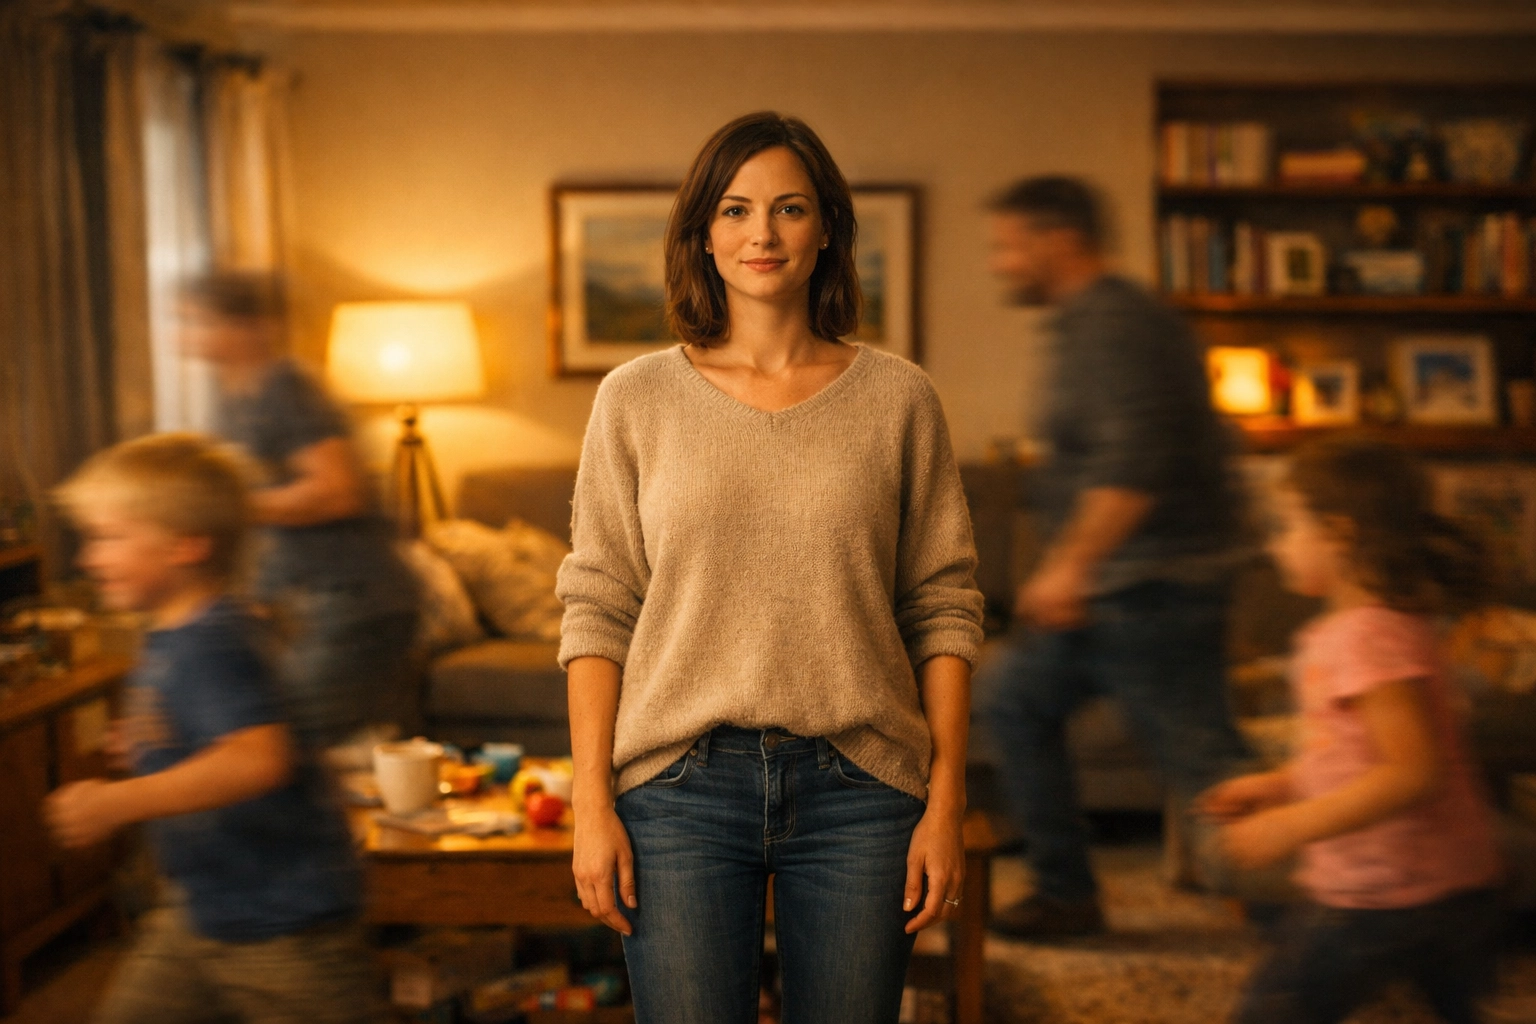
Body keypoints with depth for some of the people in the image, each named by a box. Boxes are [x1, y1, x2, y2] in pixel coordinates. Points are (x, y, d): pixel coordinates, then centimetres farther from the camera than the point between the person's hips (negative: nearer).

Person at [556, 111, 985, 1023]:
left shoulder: (899, 398, 3)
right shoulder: (637, 399, 3)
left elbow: (944, 608, 3)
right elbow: (597, 609, 2)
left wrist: (946, 802, -1)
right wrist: (593, 801, -3)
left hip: (858, 787, 1)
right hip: (681, 784, 0)